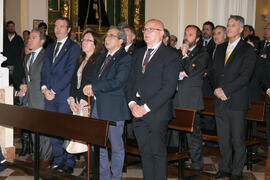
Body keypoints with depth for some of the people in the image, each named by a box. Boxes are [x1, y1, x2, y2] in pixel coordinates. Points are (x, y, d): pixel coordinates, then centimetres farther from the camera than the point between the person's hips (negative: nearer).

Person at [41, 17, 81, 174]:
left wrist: (54, 90, -13)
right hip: (50, 96, 7)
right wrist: (44, 88, -2)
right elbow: (45, 70, 15)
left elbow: (70, 72, -12)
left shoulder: (74, 48, -4)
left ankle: (69, 164, 6)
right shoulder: (50, 48, 20)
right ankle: (58, 161, 19)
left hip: (65, 96, -6)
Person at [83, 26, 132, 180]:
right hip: (97, 106, 8)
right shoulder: (102, 58, 19)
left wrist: (93, 87, -15)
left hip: (113, 108, -8)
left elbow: (117, 82, -19)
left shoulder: (125, 59, -8)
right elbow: (94, 77, 17)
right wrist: (90, 87, -6)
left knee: (116, 145, 4)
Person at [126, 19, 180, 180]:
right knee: (145, 152, 11)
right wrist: (132, 103, -2)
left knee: (158, 152, 1)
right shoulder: (138, 54, 17)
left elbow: (169, 87, -13)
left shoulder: (170, 55, -5)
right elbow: (131, 81, 15)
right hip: (138, 112, 6)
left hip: (157, 112, -6)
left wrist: (146, 107, -16)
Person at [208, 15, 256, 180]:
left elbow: (245, 76, -12)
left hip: (237, 101, -5)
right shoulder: (220, 48, 16)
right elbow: (213, 70, 14)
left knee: (238, 139, 1)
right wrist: (217, 88, -4)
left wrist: (226, 90, -16)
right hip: (220, 100, 5)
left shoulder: (248, 50, -3)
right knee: (223, 138, 11)